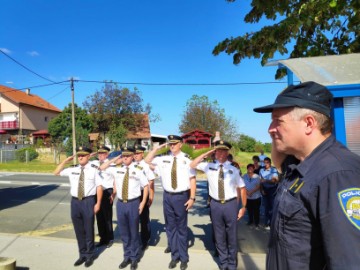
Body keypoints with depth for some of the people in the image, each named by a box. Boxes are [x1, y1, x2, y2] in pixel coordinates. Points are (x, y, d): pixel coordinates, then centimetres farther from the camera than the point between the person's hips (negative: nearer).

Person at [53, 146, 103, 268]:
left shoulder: (93, 170, -6)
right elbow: (56, 173, 12)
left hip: (88, 201, -4)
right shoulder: (72, 169, 6)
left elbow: (99, 187, -6)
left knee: (88, 229, 8)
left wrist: (98, 203, -10)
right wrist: (65, 161, 2)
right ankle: (82, 254, 33)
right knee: (79, 230, 15)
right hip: (75, 202, 4)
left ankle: (89, 255, 28)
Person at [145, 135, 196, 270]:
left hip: (181, 196, -3)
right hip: (167, 196, 3)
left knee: (181, 228, 10)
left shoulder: (186, 160, -6)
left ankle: (183, 258, 28)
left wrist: (192, 198, -12)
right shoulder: (164, 159, 4)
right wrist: (157, 148, -1)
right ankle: (174, 256, 31)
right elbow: (147, 160, 9)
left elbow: (192, 180, -7)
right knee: (170, 227, 13)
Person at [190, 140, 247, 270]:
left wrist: (243, 207, 3)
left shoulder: (233, 169, -1)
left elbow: (242, 188, 5)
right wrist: (206, 154, -6)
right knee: (219, 235, 15)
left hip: (230, 204, -1)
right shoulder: (209, 166, 1)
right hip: (215, 205, 1)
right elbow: (192, 165, 0)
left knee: (232, 235, 12)